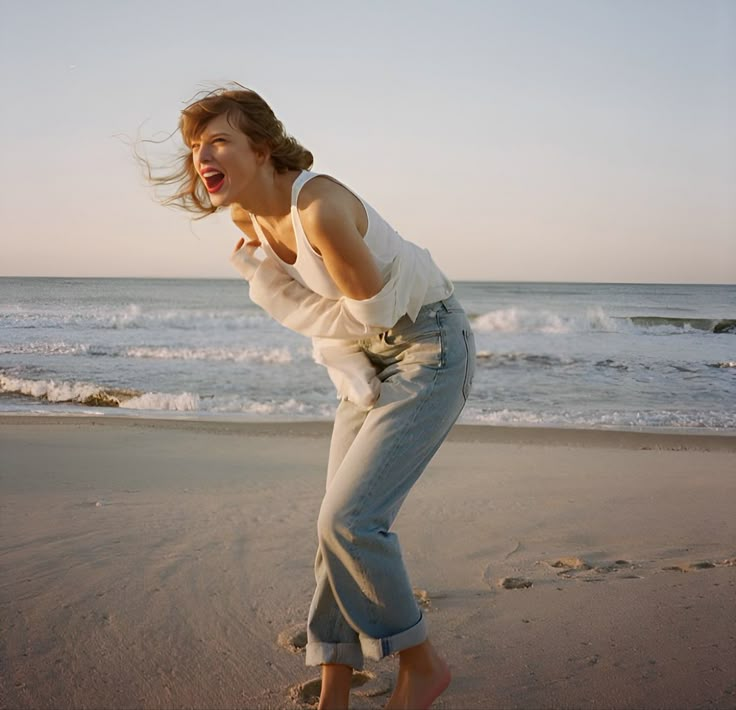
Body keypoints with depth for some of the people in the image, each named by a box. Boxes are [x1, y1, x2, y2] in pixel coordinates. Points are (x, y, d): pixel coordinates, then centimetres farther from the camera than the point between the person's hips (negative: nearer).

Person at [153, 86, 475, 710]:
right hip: (369, 355, 9)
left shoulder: (319, 206, -29)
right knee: (342, 521, 7)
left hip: (430, 349, -8)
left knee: (348, 518, -14)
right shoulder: (246, 213, -1)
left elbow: (372, 307, -19)